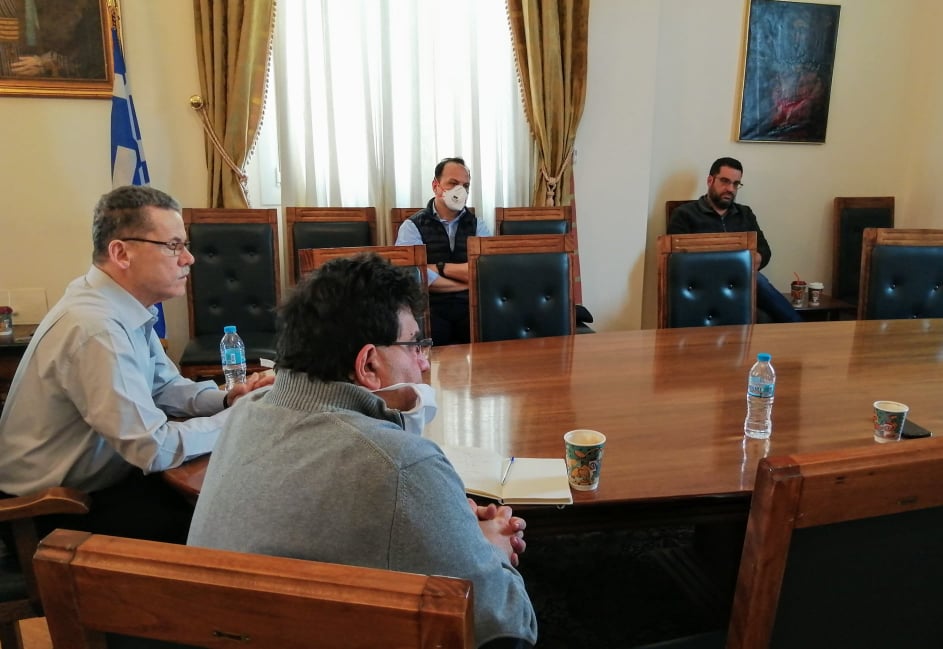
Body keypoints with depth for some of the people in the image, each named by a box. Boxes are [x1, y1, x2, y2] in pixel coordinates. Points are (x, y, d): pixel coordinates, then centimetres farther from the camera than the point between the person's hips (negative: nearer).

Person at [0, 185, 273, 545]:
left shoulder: (124, 305, -3)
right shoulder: (96, 329, -31)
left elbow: (165, 386, 8)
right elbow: (155, 448, -29)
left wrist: (227, 399, -10)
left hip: (96, 476, 8)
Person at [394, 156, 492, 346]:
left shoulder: (478, 225, 14)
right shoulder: (412, 226, 5)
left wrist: (438, 267, -4)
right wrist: (468, 282, -5)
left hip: (471, 306, 3)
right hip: (431, 307, -2)